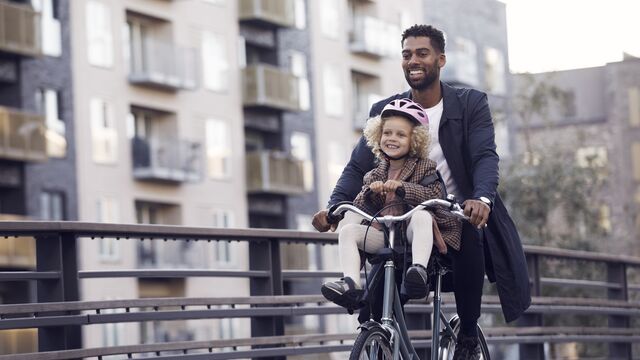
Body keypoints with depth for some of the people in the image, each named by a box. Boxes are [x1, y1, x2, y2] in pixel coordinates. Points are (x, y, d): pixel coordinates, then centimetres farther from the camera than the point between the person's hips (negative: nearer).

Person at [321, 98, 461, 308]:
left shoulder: (423, 167, 6)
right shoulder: (375, 175, 18)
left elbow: (435, 196, -13)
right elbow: (360, 209, 9)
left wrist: (403, 187, -26)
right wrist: (370, 192, -12)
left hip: (413, 235, -4)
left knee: (421, 215, -37)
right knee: (348, 230, -19)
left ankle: (419, 269, -56)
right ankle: (351, 284, -35)